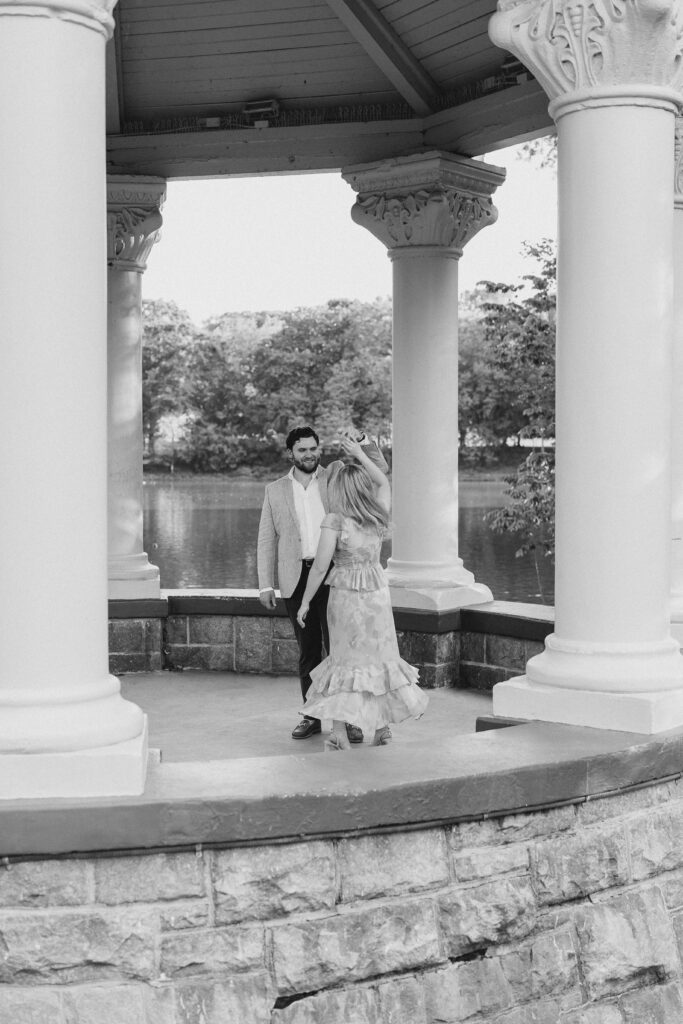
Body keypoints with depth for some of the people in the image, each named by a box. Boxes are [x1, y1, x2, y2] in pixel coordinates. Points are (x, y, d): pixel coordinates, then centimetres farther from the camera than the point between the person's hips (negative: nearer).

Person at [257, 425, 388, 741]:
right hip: (297, 578, 2)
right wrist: (265, 585, 2)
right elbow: (267, 540, 9)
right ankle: (312, 716, 17)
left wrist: (363, 442, -16)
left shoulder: (335, 474, 7)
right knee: (308, 651, 9)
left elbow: (378, 469, 2)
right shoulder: (275, 490, 9)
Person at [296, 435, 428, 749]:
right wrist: (361, 455, 22)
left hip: (345, 594, -3)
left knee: (345, 658, 6)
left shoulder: (335, 521, -15)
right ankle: (381, 726, 19)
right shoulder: (379, 516, -2)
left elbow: (320, 566, -14)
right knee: (380, 656, 14)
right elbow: (384, 483, 20)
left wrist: (305, 602, -5)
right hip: (377, 592, 4)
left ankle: (339, 733, 4)